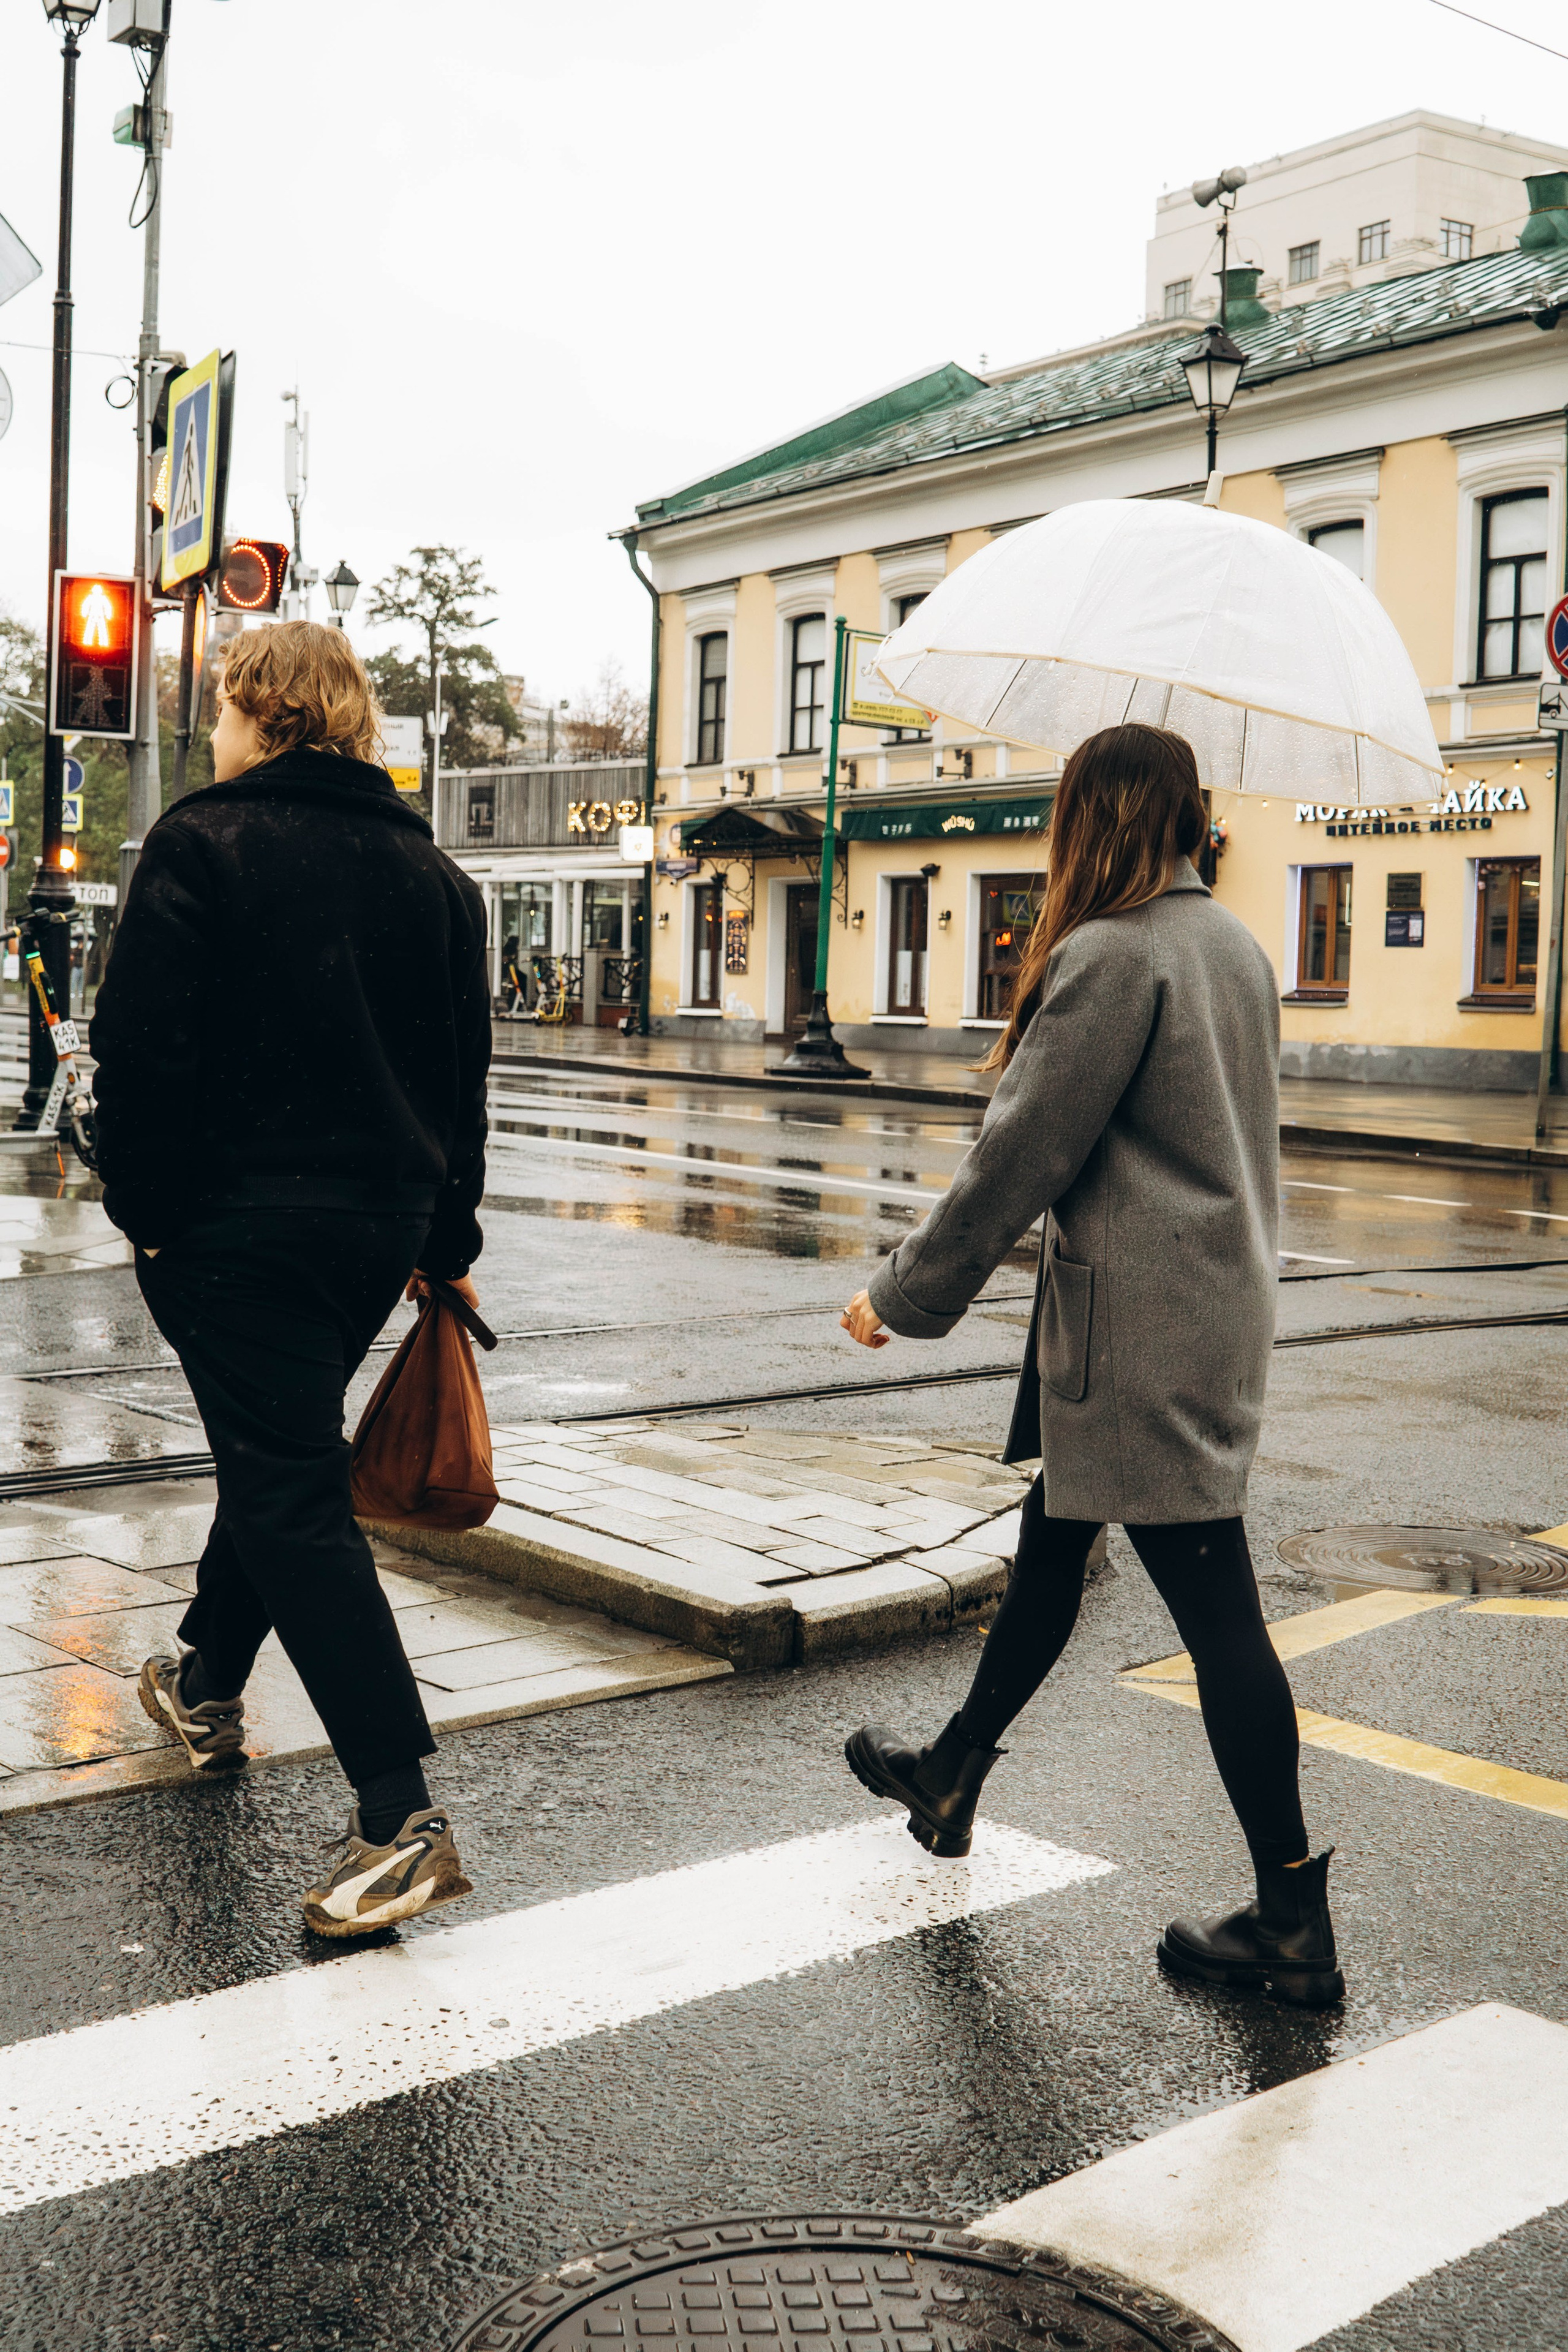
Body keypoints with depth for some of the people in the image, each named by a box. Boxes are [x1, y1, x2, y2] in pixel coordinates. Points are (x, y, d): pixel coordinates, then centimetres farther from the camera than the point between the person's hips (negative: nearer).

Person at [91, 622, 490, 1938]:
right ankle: (208, 1684, 44)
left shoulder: (206, 844, -8)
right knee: (279, 1453, 24)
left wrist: (145, 1209, -4)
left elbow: (143, 1049, -14)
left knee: (293, 1494, -6)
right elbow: (464, 1074, 12)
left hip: (239, 1222, -6)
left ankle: (402, 1816, -11)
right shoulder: (432, 873, 10)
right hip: (384, 1224, 7)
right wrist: (447, 1239, 17)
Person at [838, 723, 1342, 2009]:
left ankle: (1294, 1922, 2)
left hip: (1140, 1334, -9)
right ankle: (954, 1773, 38)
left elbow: (1022, 1153, -14)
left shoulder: (1110, 957, -15)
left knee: (1214, 1603, -5)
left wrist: (904, 1297, -6)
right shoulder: (1237, 948, 12)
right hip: (1225, 1308, 9)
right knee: (1052, 1544, 21)